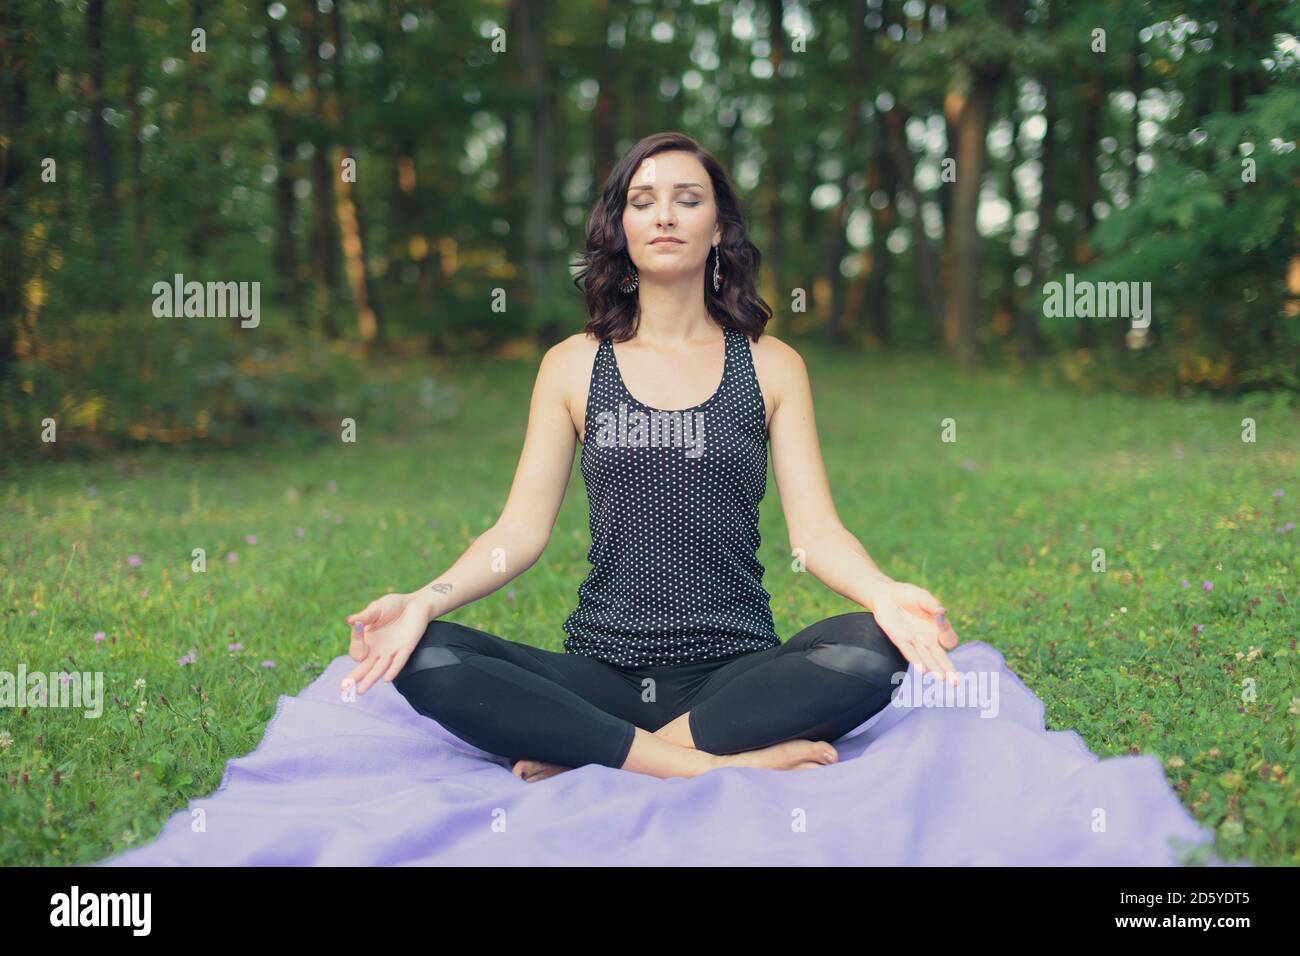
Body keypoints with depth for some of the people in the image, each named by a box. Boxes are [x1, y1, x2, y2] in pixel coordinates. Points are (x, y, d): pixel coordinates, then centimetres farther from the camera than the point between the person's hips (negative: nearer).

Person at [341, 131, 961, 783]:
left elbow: (815, 527, 0)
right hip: (604, 672, 0)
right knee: (426, 660, -25)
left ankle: (593, 763, -24)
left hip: (738, 672, 0)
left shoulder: (771, 367, 8)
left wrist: (885, 594, -22)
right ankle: (723, 761, -27)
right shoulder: (573, 366, 9)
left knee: (875, 649, -31)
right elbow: (521, 529, 2)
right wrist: (423, 602, -16)